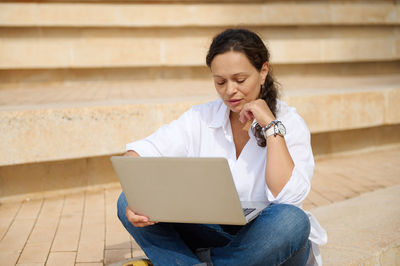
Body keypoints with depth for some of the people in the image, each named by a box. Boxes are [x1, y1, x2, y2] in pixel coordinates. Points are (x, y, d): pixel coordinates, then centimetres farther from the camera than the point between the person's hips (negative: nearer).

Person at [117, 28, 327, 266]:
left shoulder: (290, 123, -7)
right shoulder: (201, 119, 1)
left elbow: (288, 197, -22)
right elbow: (140, 153, -10)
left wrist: (271, 126, -20)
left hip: (269, 244, -2)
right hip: (213, 235, 3)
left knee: (291, 221, -38)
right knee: (127, 203, -14)